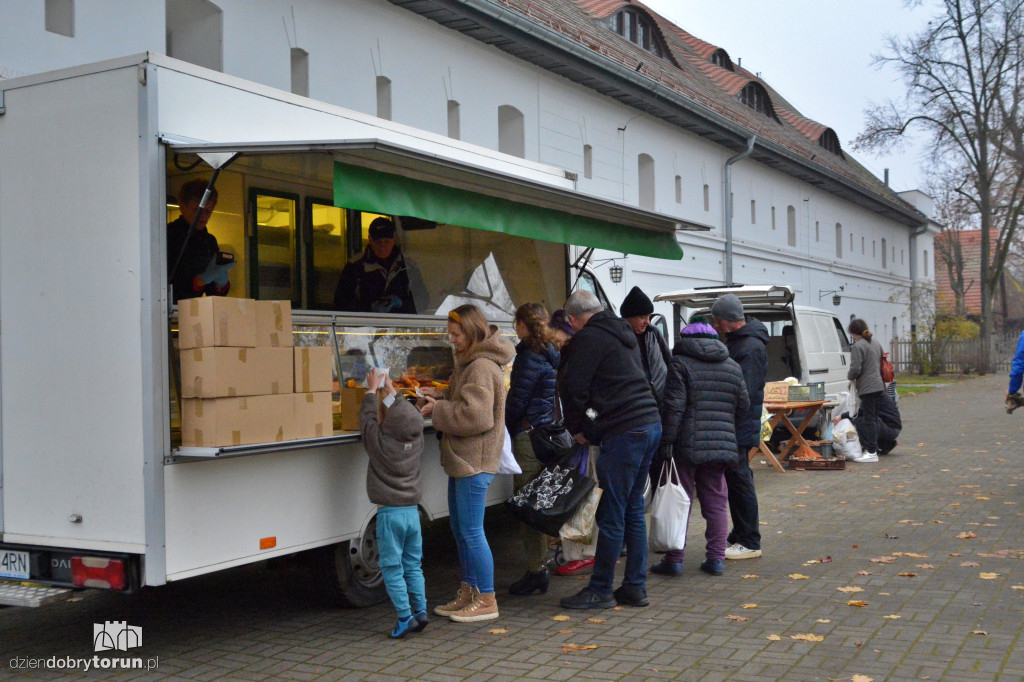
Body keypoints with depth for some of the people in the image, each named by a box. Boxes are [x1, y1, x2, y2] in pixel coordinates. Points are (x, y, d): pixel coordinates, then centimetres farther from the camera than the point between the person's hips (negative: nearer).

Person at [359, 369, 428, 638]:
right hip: (412, 511, 5)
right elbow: (409, 417, 19)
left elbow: (368, 418, 4)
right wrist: (390, 391, 28)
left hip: (389, 513, -5)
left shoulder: (379, 442, -12)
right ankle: (420, 612, 14)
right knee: (413, 566, 14)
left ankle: (405, 617, -3)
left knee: (392, 568, 0)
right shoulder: (417, 440, 1)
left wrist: (373, 390, 18)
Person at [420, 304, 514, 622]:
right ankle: (468, 593, 28)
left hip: (474, 463, -11)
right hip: (461, 459, 11)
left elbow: (476, 416, -25)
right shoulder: (469, 363, 15)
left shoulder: (482, 368, -19)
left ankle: (487, 601, 5)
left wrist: (437, 410, -15)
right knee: (460, 530, 17)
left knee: (472, 532, -4)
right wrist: (437, 396, 8)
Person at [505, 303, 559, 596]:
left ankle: (536, 570, 1)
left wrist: (507, 431, 2)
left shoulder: (530, 357, -13)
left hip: (529, 435, -9)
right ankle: (540, 566, 19)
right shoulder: (552, 354, 12)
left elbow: (516, 401, -13)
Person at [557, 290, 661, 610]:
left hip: (623, 433, -9)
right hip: (650, 424, 9)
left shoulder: (589, 338, -7)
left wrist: (576, 428, 7)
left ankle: (600, 589, 7)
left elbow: (573, 387, -10)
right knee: (633, 510, 15)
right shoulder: (622, 334, 21)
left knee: (611, 515, -1)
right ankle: (635, 587, 20)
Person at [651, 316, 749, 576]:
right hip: (722, 445, 5)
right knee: (716, 502, 12)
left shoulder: (680, 364, -4)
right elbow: (743, 406, 19)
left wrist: (666, 440, -10)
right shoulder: (733, 367, 15)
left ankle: (674, 559, 5)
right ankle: (716, 558, 12)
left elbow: (673, 406, -12)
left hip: (686, 447, -5)